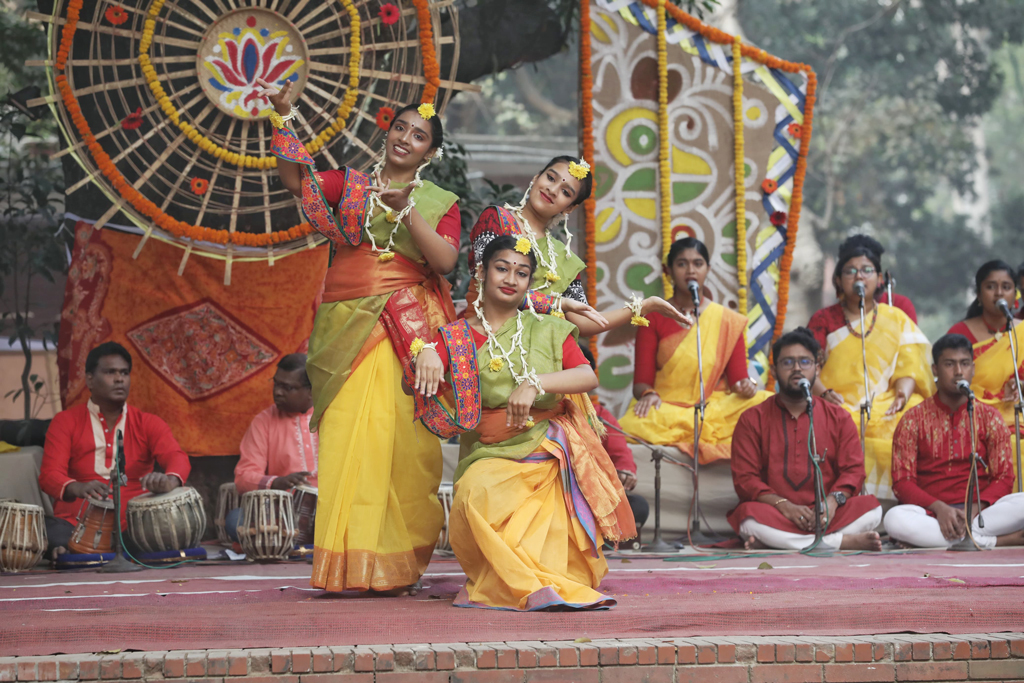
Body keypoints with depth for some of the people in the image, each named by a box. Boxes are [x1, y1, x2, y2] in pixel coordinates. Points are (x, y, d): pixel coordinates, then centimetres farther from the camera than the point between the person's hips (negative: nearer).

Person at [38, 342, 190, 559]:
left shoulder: (148, 424, 13)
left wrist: (170, 481, -35)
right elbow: (50, 475, -6)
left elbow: (177, 457, -6)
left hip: (134, 527, 3)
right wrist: (79, 488, -33)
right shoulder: (65, 422, 8)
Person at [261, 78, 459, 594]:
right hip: (347, 323, 1)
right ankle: (350, 565, -10)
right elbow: (295, 179, 3)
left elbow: (445, 261, -3)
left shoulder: (439, 203, 13)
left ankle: (396, 564, -6)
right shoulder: (350, 184, 17)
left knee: (398, 437, -9)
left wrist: (407, 211, -13)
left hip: (405, 330, -1)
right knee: (348, 432, -9)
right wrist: (283, 119, -7)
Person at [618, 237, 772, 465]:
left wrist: (746, 387, -17)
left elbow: (738, 378, 8)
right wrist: (647, 394, -21)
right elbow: (642, 380, 3)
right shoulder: (653, 318, 10)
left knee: (764, 404, -30)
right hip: (666, 410, 0)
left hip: (717, 411, 0)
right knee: (636, 425, -38)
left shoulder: (729, 321, 13)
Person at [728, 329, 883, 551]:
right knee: (751, 518, -37)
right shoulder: (752, 420, 10)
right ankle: (844, 541, -32)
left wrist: (833, 501, -17)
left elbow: (853, 470, 6)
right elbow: (744, 478, 0)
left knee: (871, 508, -26)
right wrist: (783, 505, -18)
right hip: (776, 514, -2)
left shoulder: (839, 418, 16)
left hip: (826, 514, 2)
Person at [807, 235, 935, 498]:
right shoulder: (823, 320, 14)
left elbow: (909, 367, 6)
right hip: (836, 406, -1)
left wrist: (903, 394, -16)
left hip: (885, 406, 1)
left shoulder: (896, 319, 17)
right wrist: (823, 393, -19)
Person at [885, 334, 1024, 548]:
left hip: (979, 510, 1)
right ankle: (996, 541, -29)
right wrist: (938, 507, -18)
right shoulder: (913, 419, 8)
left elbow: (1003, 478, 5)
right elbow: (902, 481, 1)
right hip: (931, 513, -1)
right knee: (895, 519, -36)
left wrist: (975, 509, -16)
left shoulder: (989, 417, 12)